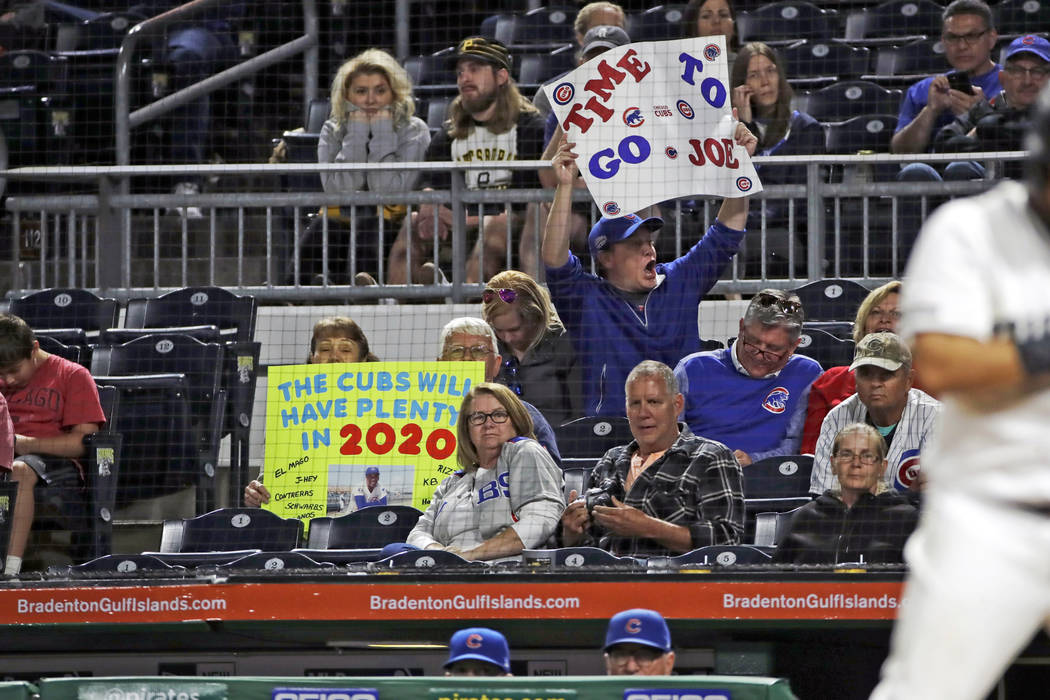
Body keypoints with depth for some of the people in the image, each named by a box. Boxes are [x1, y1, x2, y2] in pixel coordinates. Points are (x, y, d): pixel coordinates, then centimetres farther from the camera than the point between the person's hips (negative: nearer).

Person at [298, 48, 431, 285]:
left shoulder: (414, 131, 0)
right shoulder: (333, 131, 7)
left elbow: (390, 190, -15)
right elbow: (338, 190, -10)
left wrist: (382, 133, -10)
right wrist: (356, 134, -9)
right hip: (341, 224, 2)